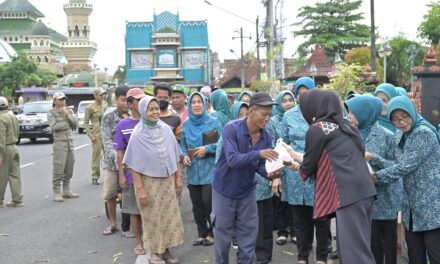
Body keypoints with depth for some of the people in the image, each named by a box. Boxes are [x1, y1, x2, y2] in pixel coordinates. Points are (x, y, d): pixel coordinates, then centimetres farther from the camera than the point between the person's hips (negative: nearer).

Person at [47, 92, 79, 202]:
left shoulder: (69, 111, 14)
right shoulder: (51, 113, 0)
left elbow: (75, 123, 2)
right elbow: (54, 126, -13)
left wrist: (66, 115, -9)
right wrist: (68, 124, -3)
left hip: (70, 142, 6)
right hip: (60, 143, -5)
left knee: (69, 169, 9)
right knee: (58, 169, -8)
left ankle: (66, 190, 19)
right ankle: (57, 193, -3)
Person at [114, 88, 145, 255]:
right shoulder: (123, 125, -2)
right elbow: (121, 152, 1)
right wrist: (121, 175, -2)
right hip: (133, 175, 0)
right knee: (135, 210, 10)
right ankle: (139, 242, 24)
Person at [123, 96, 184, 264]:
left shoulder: (166, 130, -2)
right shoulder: (138, 134, -12)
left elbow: (175, 156, 6)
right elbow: (134, 165, -10)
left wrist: (178, 177, 5)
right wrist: (140, 189, -13)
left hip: (168, 180, 4)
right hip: (149, 181, -3)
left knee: (169, 216, 9)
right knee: (153, 218, 7)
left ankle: (166, 250, 24)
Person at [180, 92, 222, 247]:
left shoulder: (213, 122, -4)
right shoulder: (186, 125, 8)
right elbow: (182, 144, 13)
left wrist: (207, 148, -15)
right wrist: (184, 155, -5)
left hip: (209, 169, -4)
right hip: (193, 170, 4)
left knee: (207, 201, -9)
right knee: (197, 204, 8)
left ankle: (210, 233, 10)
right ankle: (202, 234, 20)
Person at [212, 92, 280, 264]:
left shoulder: (266, 137, -9)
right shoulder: (231, 128, -23)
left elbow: (260, 165, -4)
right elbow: (232, 160, -33)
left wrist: (269, 173, -26)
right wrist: (258, 153, -45)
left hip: (247, 191, 4)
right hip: (224, 190, -4)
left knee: (249, 235, 10)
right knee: (223, 234, 10)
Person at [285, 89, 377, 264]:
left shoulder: (316, 129, -4)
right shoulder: (342, 125, 20)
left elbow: (308, 167, 3)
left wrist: (297, 167, 25)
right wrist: (295, 154, 38)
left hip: (348, 194, -9)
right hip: (363, 190, 9)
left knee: (354, 250, -6)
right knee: (358, 246, 14)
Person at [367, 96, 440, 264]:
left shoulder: (424, 133, -16)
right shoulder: (401, 135, 11)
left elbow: (405, 166, -20)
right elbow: (397, 164, 4)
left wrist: (376, 177, -12)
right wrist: (373, 158, -8)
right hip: (412, 206, 8)